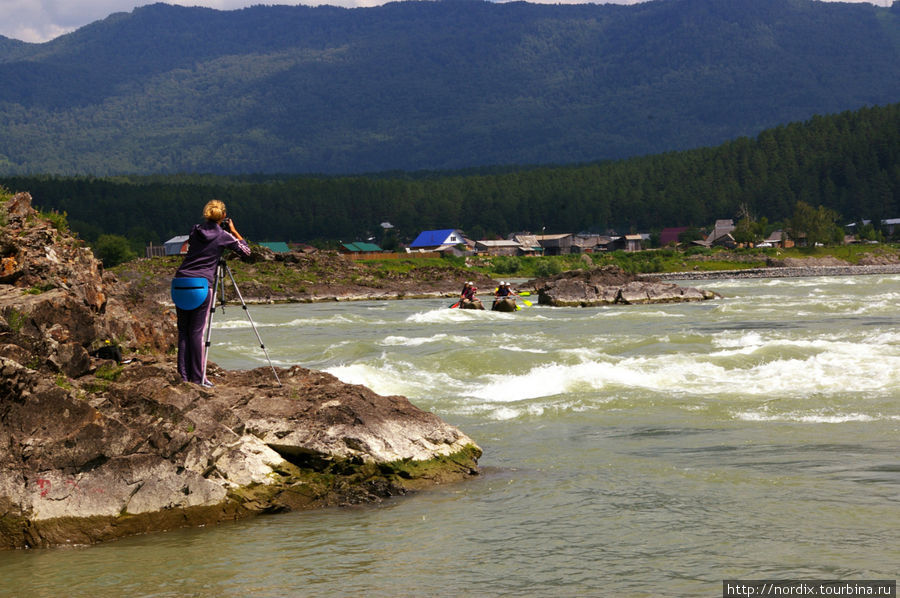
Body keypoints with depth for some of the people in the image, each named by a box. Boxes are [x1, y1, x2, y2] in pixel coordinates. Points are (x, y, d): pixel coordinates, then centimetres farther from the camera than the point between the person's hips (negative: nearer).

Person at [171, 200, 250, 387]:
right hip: (201, 285, -4)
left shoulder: (195, 230, 12)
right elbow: (246, 250, 12)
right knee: (197, 331, -2)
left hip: (180, 284, 4)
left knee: (183, 330, 9)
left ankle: (184, 374, 9)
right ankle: (198, 376, -1)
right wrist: (233, 231, 20)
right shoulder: (223, 236, 2)